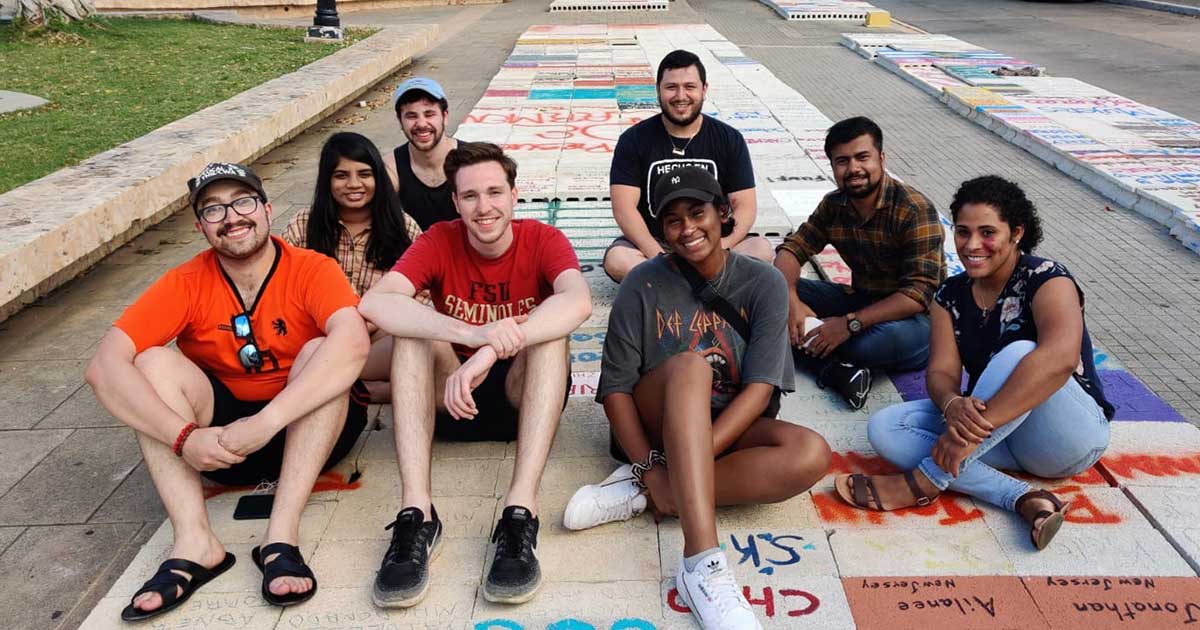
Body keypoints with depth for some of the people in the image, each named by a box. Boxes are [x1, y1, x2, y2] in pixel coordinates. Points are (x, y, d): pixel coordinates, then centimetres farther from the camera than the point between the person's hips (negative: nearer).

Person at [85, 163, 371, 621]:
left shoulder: (311, 269, -15)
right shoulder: (186, 284, -8)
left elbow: (353, 341, -36)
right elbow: (104, 365, -19)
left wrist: (265, 422, -42)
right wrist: (184, 437, -33)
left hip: (309, 428, -2)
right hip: (220, 437, 2)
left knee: (319, 351, -28)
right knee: (154, 362, -19)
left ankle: (282, 537, -34)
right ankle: (194, 542, -28)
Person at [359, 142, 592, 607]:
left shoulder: (542, 239, -9)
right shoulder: (439, 241, -7)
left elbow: (579, 301, -32)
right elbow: (374, 303, -27)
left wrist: (490, 353, -45)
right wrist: (472, 333, -42)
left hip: (524, 394, -1)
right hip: (448, 398, 1)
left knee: (551, 330, -28)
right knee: (414, 328, -24)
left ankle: (520, 512, -38)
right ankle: (416, 512, -33)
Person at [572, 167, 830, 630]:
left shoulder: (764, 284, -5)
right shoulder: (644, 285, -6)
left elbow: (760, 389, -14)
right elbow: (615, 387, -9)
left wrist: (693, 458, -25)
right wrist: (651, 465, -21)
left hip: (730, 428, 2)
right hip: (658, 424, -1)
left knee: (811, 454, -29)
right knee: (690, 366, -35)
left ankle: (640, 494, -27)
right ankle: (703, 562, -45)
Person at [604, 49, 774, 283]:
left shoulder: (729, 139, 3)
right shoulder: (634, 140, -1)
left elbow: (745, 205, -2)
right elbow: (623, 207, -10)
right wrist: (657, 256, -25)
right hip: (653, 245, -1)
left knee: (762, 249, -27)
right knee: (616, 259, -33)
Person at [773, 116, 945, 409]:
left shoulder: (915, 210, -21)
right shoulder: (833, 205, 0)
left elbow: (920, 294, -27)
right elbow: (792, 249, -1)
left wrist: (850, 323, -33)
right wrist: (790, 301, -23)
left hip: (914, 315, -6)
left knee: (899, 338, -42)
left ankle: (812, 355, -14)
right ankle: (834, 369, -29)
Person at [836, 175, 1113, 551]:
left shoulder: (1047, 280, -16)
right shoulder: (951, 295, 1)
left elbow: (1060, 358, -36)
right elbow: (941, 371, -11)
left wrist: (979, 424, -45)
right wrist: (952, 405, -37)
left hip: (1069, 436, -5)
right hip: (999, 434, 6)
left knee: (1019, 352, -35)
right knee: (884, 428, -16)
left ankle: (924, 482, -31)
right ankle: (1023, 500, -30)